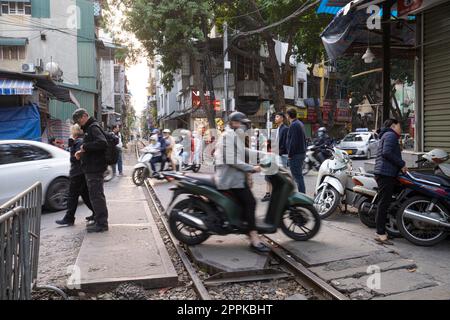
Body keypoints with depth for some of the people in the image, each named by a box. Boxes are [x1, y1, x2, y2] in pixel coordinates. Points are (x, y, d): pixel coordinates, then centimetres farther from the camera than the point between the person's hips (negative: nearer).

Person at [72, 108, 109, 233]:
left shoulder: (94, 127, -13)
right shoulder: (89, 128, 19)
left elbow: (102, 143, -28)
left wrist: (85, 147, -19)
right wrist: (82, 152, 10)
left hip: (95, 168, -11)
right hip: (92, 168, 11)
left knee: (96, 195, -6)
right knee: (95, 195, 16)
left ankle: (102, 223, 0)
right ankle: (100, 221, 25)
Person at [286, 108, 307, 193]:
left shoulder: (294, 125, -15)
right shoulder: (300, 123, 16)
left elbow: (293, 141, -20)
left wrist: (290, 154, -15)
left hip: (296, 154, -10)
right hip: (302, 153, 10)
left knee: (297, 175, -7)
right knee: (298, 175, 16)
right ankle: (302, 194, 21)